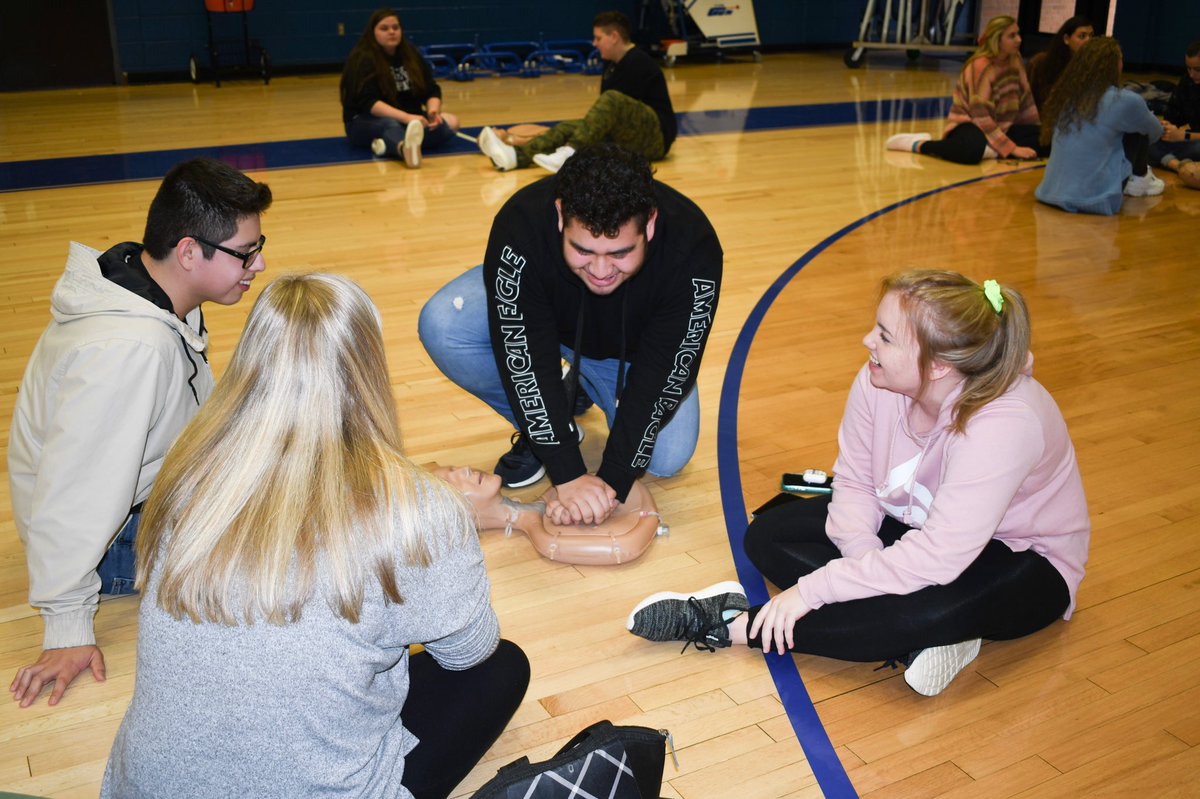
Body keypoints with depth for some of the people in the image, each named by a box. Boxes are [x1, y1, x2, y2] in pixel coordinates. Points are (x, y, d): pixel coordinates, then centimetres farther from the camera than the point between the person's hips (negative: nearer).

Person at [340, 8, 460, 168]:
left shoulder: (411, 55, 8)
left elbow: (432, 90, 4)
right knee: (390, 124, -41)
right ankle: (404, 148, -79)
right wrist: (406, 117, -37)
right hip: (366, 122, -6)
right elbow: (369, 102, -24)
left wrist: (433, 110, -21)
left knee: (450, 122, -19)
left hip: (410, 119, 7)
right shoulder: (362, 60, -12)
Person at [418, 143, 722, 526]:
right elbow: (524, 356, -33)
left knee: (666, 458, -15)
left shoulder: (694, 251, -36)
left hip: (632, 348, 1)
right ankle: (536, 428, -3)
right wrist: (570, 475, -35)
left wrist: (612, 482, -31)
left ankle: (583, 384, 15)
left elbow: (662, 375, -30)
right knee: (441, 327, -28)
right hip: (535, 316, 0)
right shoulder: (520, 228, -37)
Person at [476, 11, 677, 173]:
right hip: (629, 138, 8)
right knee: (568, 128, -9)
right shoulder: (611, 64, 15)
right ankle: (513, 156, -32)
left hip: (656, 137, -8)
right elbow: (605, 115, 16)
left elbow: (611, 103, -15)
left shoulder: (637, 63, -12)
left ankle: (569, 155, -46)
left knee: (611, 100, -33)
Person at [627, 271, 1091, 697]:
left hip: (1024, 561, -7)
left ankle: (734, 626, -26)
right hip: (916, 524, 7)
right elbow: (853, 481, -8)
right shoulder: (879, 383, -19)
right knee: (768, 536, -8)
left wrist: (814, 588, -37)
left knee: (925, 612, -40)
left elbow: (938, 558, -40)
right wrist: (866, 562, -27)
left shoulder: (1004, 425, -37)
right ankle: (927, 636, -18)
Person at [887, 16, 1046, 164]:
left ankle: (994, 150, -17)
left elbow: (1025, 98, 11)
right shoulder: (981, 66, -20)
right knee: (972, 151, -42)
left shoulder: (1014, 60, 1)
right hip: (970, 124, -7)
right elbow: (980, 116, -25)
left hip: (1000, 126, 7)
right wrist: (1011, 148, -27)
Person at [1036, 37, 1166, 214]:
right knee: (1138, 130, 10)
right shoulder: (1125, 101, -10)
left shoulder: (1066, 94, 3)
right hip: (1095, 201, -6)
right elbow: (1156, 133, 13)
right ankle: (1139, 181, 31)